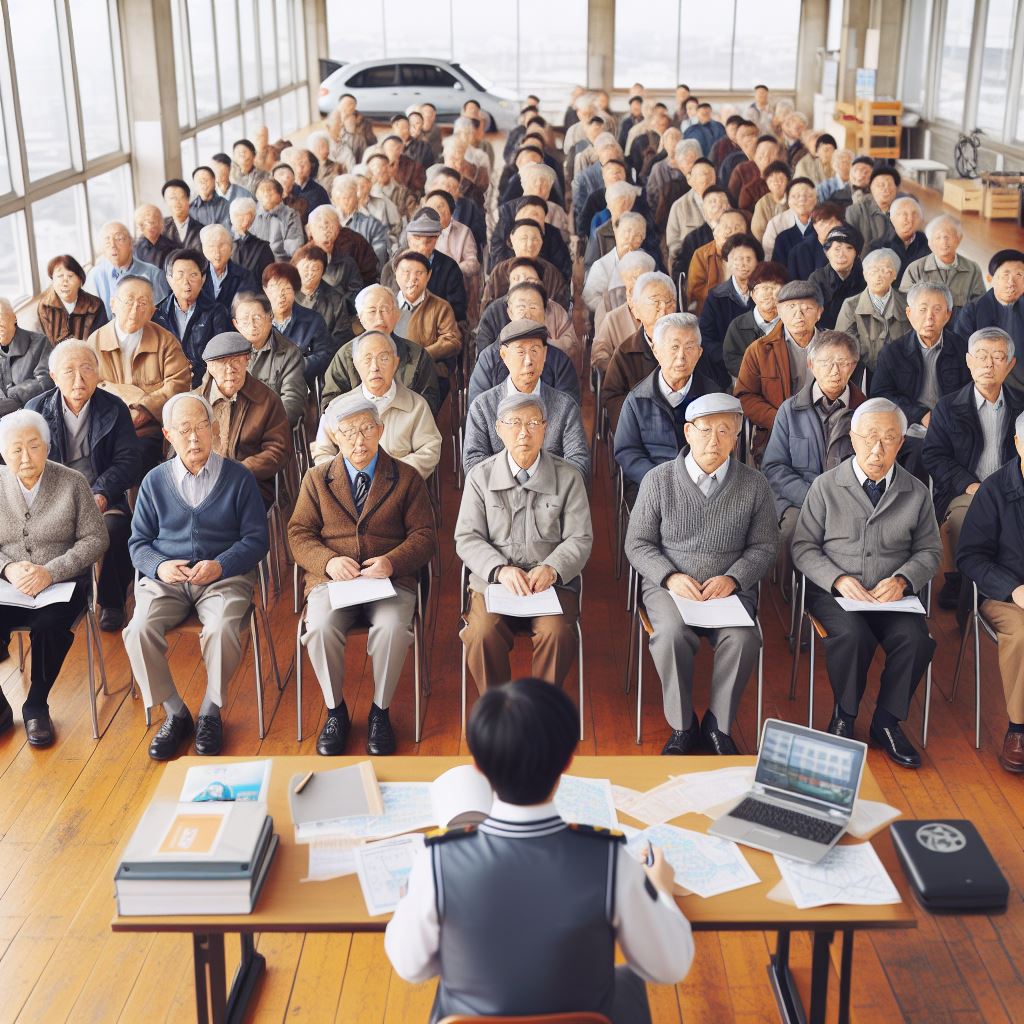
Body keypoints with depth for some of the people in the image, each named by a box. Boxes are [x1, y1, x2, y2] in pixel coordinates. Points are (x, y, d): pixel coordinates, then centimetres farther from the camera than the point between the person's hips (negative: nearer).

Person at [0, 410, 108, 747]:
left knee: (48, 626, -32)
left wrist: (51, 572, -17)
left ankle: (36, 707, -6)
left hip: (63, 583, -2)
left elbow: (95, 539, -4)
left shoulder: (72, 482, -2)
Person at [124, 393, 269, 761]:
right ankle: (174, 714, -5)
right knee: (139, 630, -26)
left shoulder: (239, 478, 3)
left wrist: (220, 565, -16)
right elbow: (138, 542, 12)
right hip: (166, 578, 2)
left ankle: (210, 713, -6)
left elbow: (256, 539, 1)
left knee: (222, 629, -33)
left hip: (225, 576, -2)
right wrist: (159, 566, -11)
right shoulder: (155, 481, 10)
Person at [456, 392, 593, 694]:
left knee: (557, 633, -29)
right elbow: (467, 538, 1)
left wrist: (551, 569, -18)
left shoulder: (568, 477, 4)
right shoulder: (480, 475, 4)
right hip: (492, 579, 0)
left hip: (553, 581, 0)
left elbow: (579, 539, 2)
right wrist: (500, 569, -18)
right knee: (483, 633, -28)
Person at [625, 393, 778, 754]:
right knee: (672, 633, -33)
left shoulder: (754, 485, 2)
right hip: (669, 585, -1)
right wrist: (670, 577, -15)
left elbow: (763, 548, 7)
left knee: (743, 638, -30)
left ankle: (718, 724, -8)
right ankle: (682, 726, -13)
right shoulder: (659, 480, -1)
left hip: (730, 588, 1)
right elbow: (637, 544, 3)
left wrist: (732, 579, -12)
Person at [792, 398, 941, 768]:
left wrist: (902, 580, -10)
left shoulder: (916, 493, 8)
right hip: (833, 593, -2)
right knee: (853, 635, -33)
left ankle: (886, 723, -5)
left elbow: (929, 551, 11)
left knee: (916, 640, -27)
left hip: (892, 596, 2)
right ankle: (844, 717, -6)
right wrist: (839, 580, -16)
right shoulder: (826, 486, 2)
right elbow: (803, 547, 2)